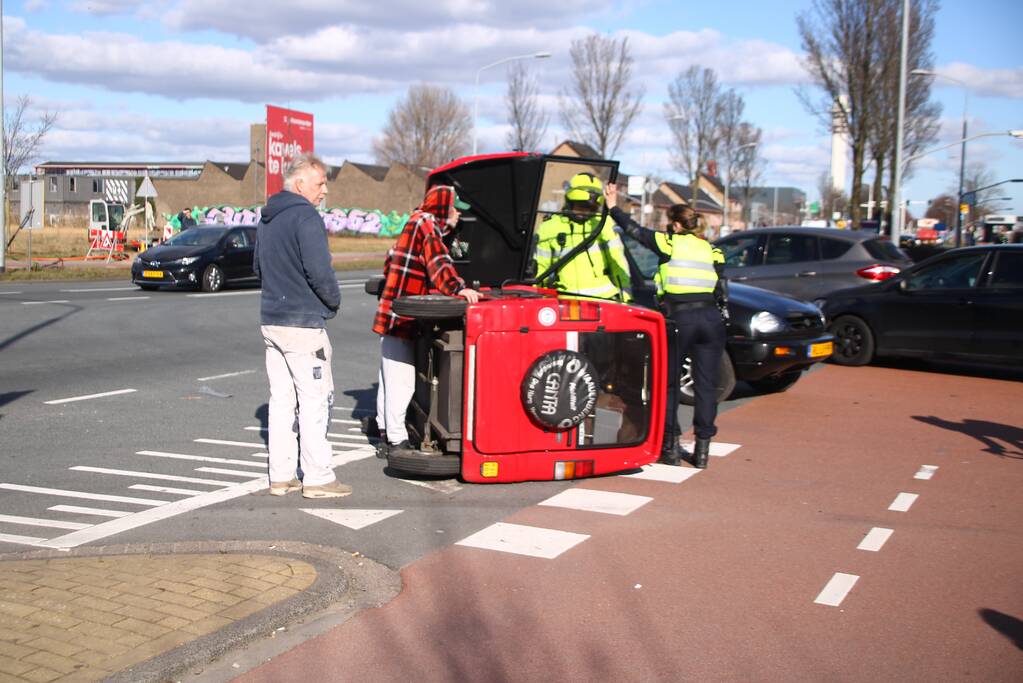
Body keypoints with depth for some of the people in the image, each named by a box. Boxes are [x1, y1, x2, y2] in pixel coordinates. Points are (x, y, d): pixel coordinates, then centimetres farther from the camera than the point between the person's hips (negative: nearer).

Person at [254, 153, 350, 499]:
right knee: (315, 399, -2)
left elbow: (258, 265, 23)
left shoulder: (267, 220, 15)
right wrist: (333, 300, -5)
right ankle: (317, 479, 1)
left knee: (282, 399, 12)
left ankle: (281, 476, 17)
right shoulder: (306, 217, -15)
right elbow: (319, 271, -21)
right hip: (302, 323, -9)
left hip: (271, 320, 9)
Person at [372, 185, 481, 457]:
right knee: (401, 380, -8)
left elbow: (390, 263, 29)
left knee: (390, 378, 16)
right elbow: (437, 260, -26)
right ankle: (397, 440, -4)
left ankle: (386, 436, 26)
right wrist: (458, 288, -38)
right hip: (402, 317, -11)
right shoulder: (427, 223, -10)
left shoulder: (415, 221, 20)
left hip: (391, 312, 11)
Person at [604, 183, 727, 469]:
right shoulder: (712, 250, 15)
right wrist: (720, 315, 16)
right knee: (706, 386, 7)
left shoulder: (669, 243, 3)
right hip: (711, 319, 3)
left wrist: (613, 207, 17)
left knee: (669, 384, 11)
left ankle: (670, 447, 12)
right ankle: (702, 449, 8)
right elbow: (722, 289, 11)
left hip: (679, 318, -3)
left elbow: (634, 230, 5)